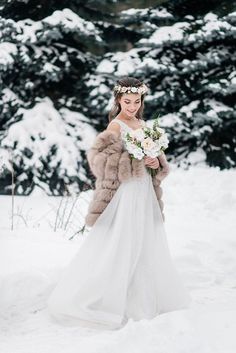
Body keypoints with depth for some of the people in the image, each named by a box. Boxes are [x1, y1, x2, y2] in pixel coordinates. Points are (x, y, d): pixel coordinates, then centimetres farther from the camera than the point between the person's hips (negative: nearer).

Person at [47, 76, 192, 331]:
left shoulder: (142, 124, 10)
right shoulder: (116, 127, -13)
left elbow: (155, 155, 15)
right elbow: (99, 157, -24)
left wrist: (156, 162, -9)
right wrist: (138, 161, -24)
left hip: (144, 192, 8)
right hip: (125, 193, -8)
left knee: (146, 246, 15)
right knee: (119, 247, -5)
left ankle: (142, 297, 29)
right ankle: (83, 298, 4)